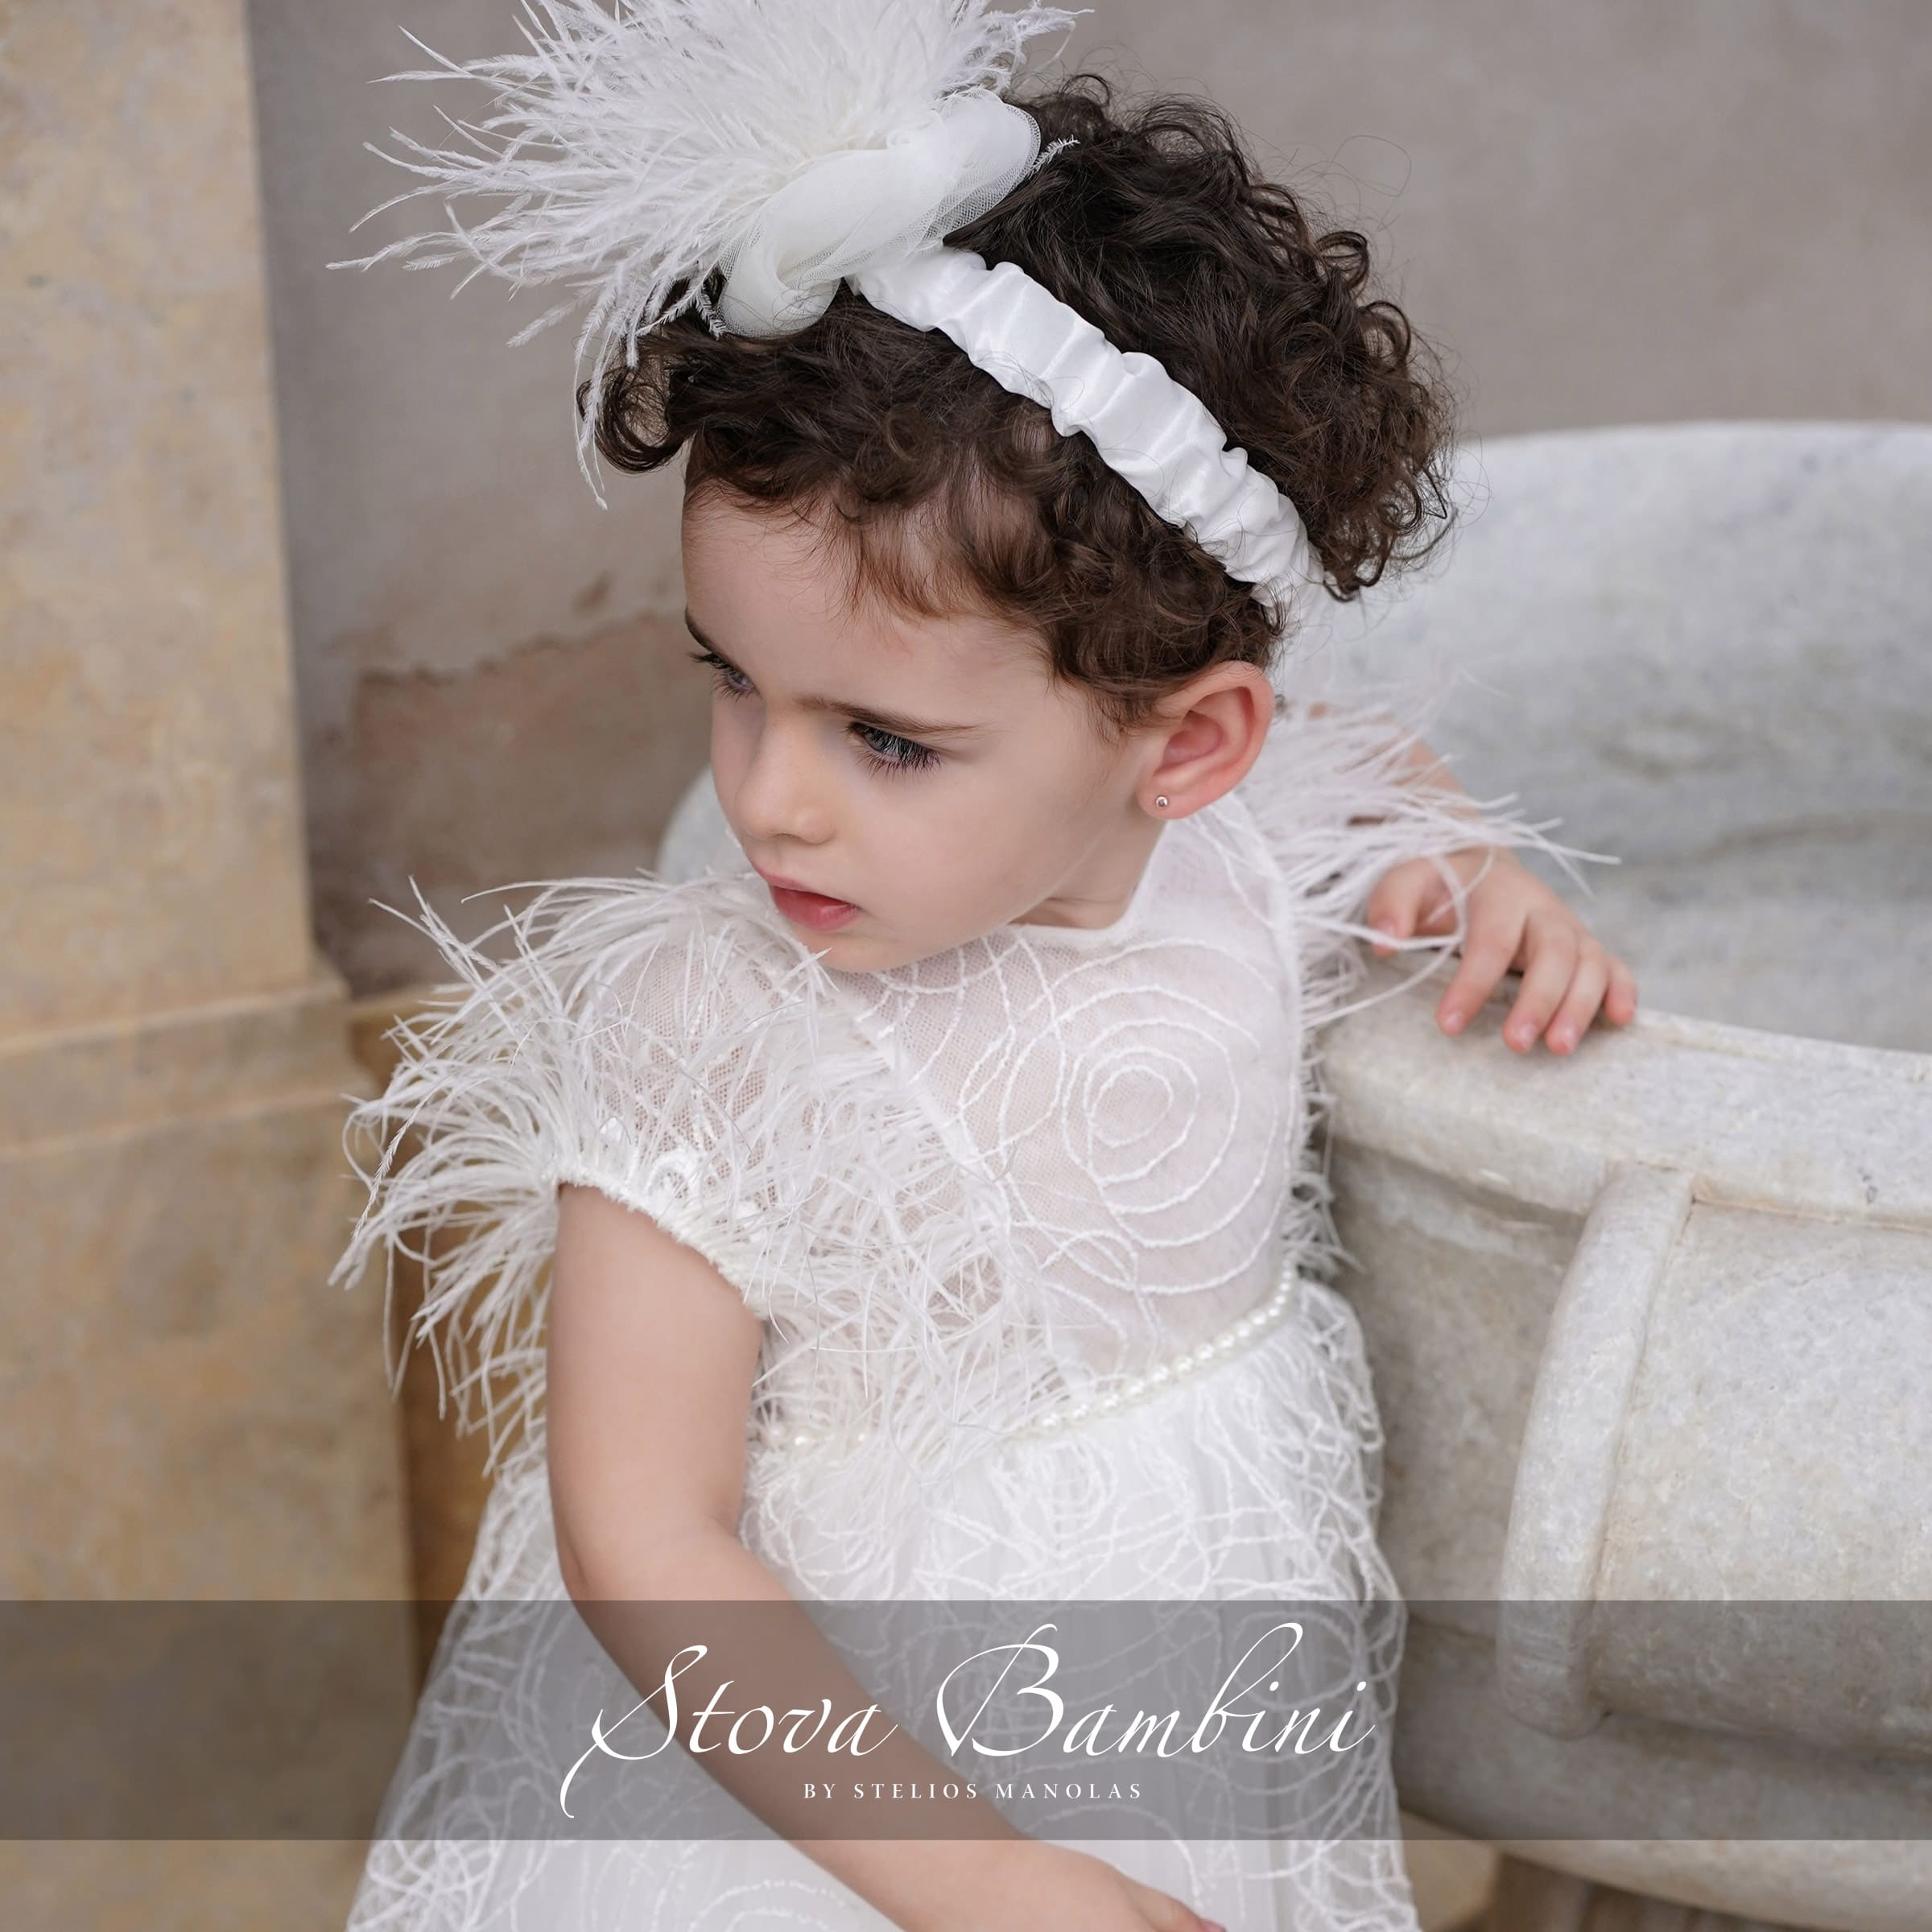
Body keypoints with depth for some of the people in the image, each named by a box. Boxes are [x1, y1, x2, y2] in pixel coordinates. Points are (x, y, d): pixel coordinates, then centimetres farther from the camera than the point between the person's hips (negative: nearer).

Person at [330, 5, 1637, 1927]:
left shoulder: (1257, 851, -14)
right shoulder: (692, 1041, -26)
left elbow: (1395, 776, 12)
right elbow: (643, 1548, -24)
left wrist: (1492, 890, -9)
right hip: (820, 1766, -4)